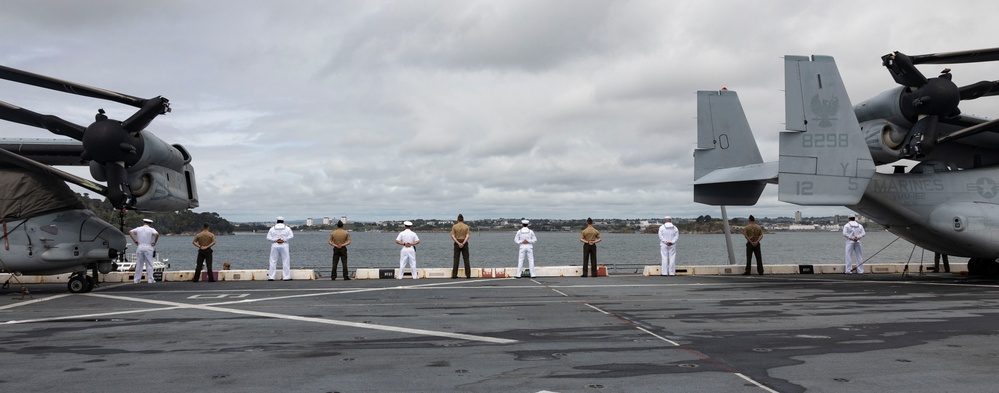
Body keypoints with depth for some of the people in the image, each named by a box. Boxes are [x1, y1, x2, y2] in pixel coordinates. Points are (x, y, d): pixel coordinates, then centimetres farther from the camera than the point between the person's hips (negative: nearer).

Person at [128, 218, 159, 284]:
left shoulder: (138, 229, 9)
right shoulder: (151, 229, -2)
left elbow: (130, 232, 7)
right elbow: (157, 234, -19)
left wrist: (135, 240, 5)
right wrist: (154, 242, -7)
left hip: (139, 247, 3)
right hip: (148, 248, -3)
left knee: (139, 264, 8)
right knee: (149, 264, 0)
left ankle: (137, 279, 9)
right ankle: (150, 279, -2)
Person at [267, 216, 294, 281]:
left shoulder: (272, 228, 6)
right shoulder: (287, 228, 4)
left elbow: (268, 237, -3)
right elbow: (291, 236, -9)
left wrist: (276, 240, -9)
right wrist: (283, 240, -11)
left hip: (274, 246, 1)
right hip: (284, 246, -1)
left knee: (273, 261, 3)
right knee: (286, 261, 2)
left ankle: (271, 277, -2)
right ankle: (286, 277, -2)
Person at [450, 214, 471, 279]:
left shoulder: (454, 226, 0)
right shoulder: (466, 226, 0)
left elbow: (452, 236, -9)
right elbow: (467, 236, -11)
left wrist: (458, 243, -13)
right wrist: (463, 243, -17)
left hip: (457, 243, 0)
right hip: (465, 243, 0)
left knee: (456, 259, 2)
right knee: (466, 259, 3)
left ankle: (454, 275, -2)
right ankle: (468, 275, -1)